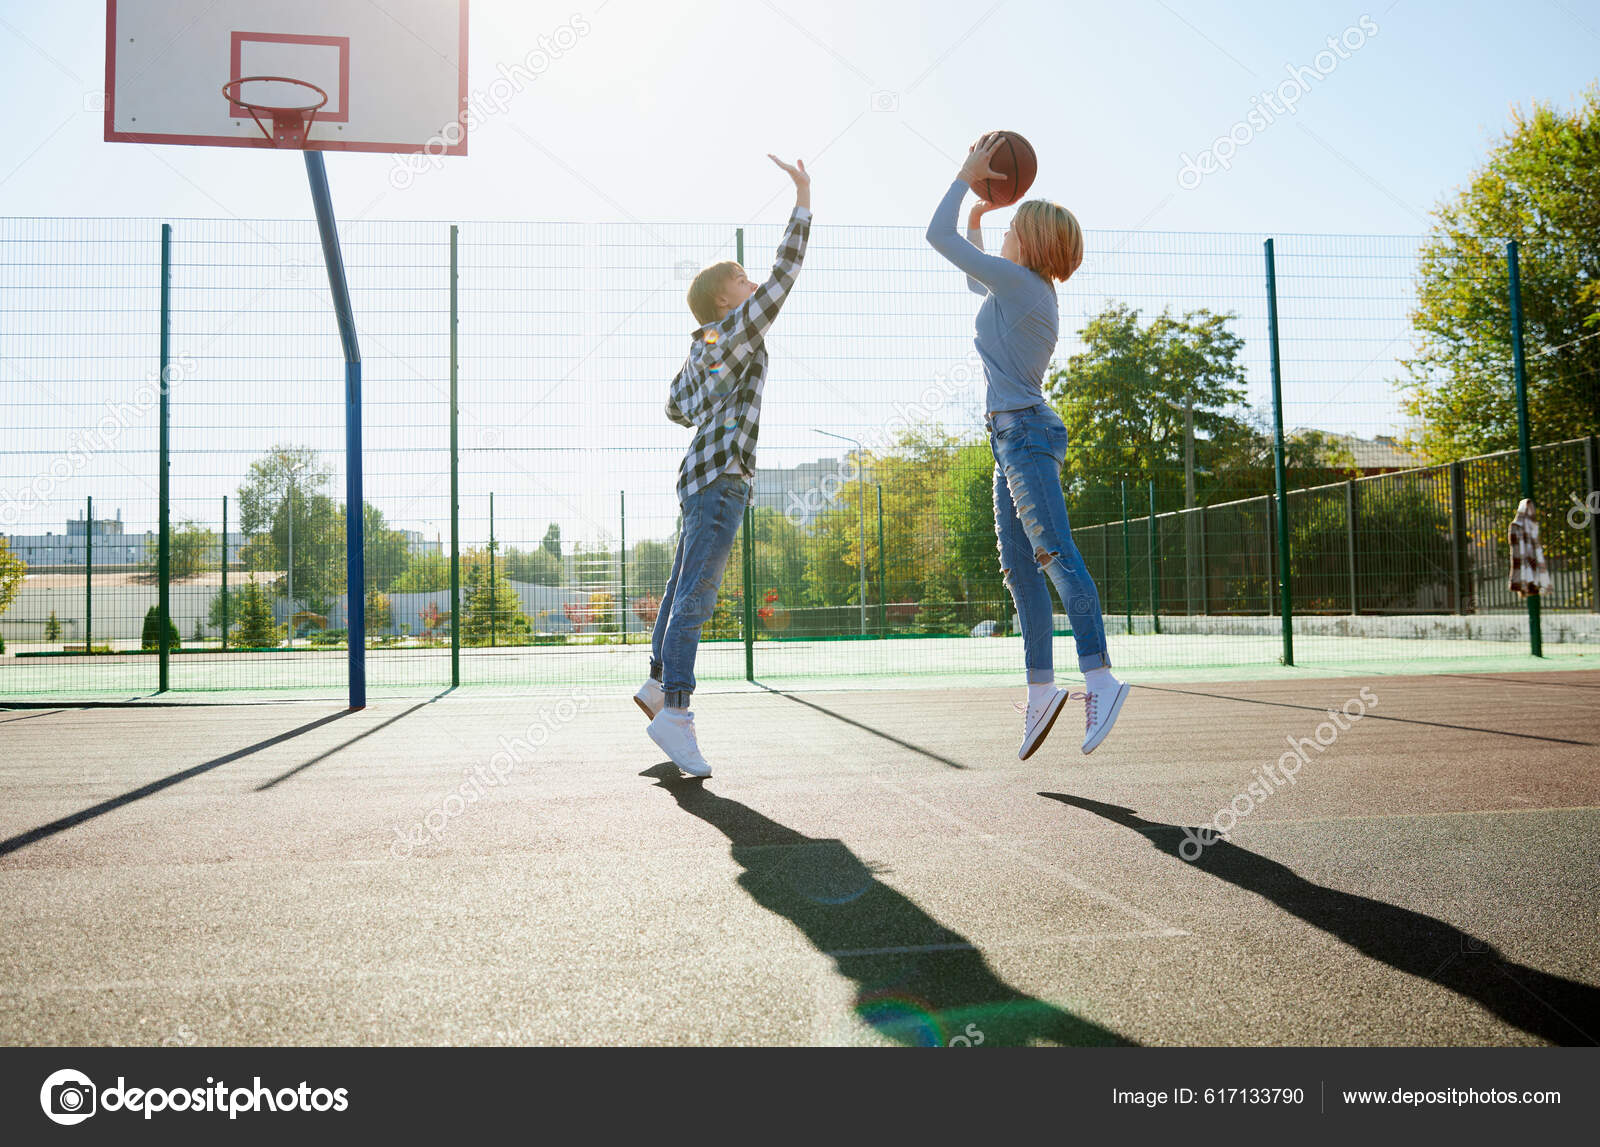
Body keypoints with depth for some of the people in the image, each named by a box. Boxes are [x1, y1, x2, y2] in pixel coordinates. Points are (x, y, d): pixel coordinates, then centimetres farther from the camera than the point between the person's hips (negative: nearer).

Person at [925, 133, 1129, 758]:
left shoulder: (1017, 280, -8)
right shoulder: (1030, 291, 20)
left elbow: (937, 236, -4)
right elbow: (974, 282, 41)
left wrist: (966, 176, 7)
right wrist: (976, 224, 35)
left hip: (1024, 431, -10)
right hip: (1015, 437, 10)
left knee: (1056, 554, -19)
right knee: (1019, 568, 6)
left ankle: (1100, 677, -25)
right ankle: (1042, 688, 6)